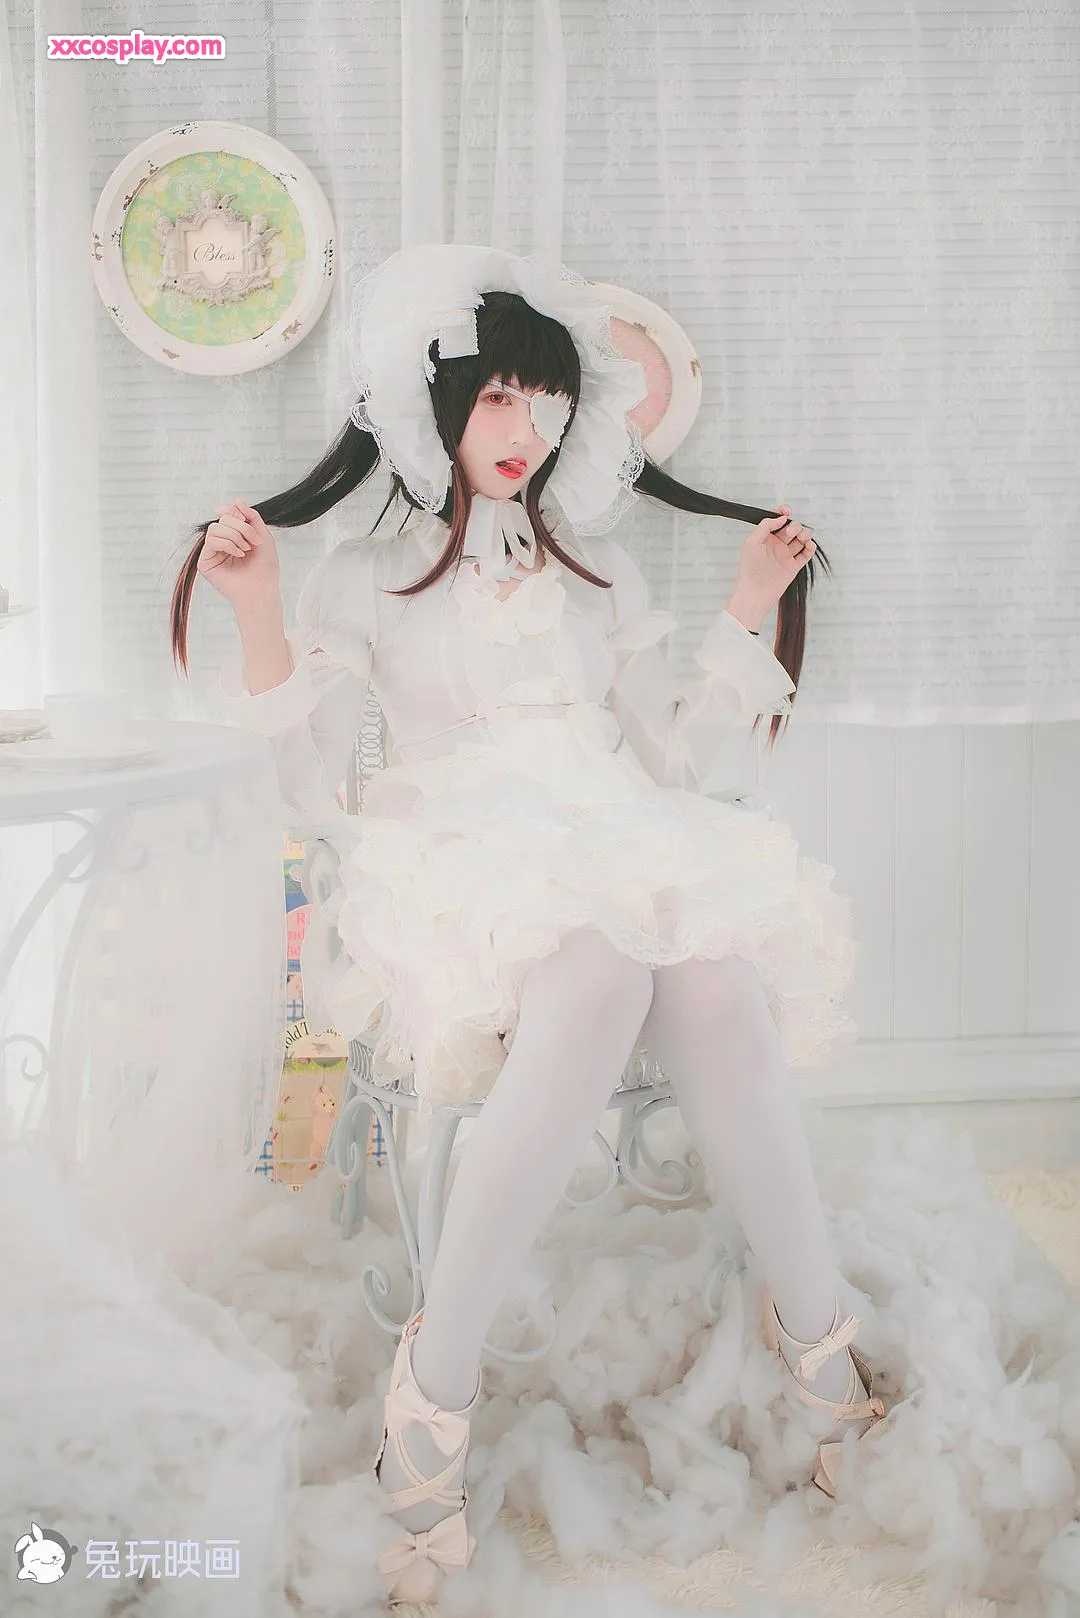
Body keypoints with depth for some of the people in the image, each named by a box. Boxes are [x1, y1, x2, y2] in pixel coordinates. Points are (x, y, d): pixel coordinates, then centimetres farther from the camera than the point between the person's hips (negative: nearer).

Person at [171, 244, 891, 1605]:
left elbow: (674, 760, 16)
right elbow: (316, 789, 1)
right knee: (601, 969, -38)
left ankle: (816, 1337, -23)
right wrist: (259, 618, -9)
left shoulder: (598, 570, 22)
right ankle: (437, 1379, -29)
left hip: (626, 859, 3)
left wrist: (748, 614, 12)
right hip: (472, 878, -3)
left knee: (717, 981, -34)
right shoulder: (365, 576, 12)